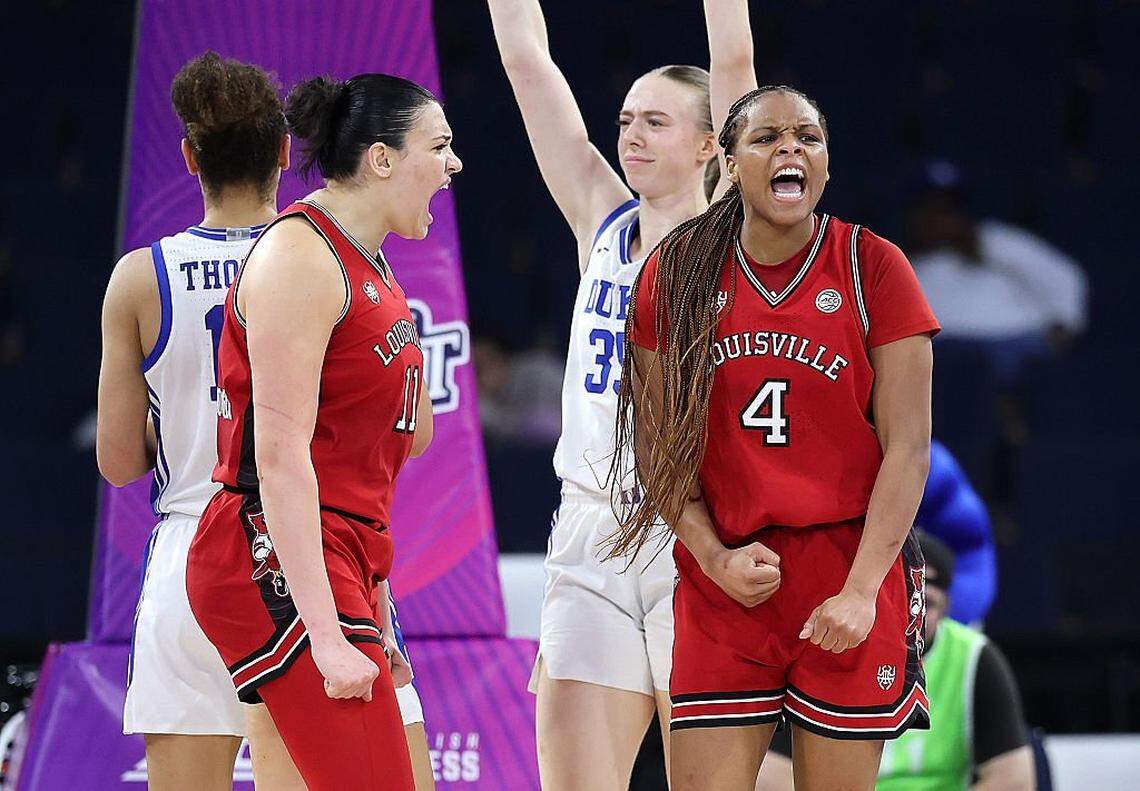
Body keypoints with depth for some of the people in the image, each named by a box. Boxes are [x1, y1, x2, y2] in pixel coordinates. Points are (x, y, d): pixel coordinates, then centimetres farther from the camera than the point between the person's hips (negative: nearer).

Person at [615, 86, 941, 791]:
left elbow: (907, 446, -3)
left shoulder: (872, 265, -1)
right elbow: (655, 443, 7)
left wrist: (861, 589, -11)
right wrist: (714, 558, -6)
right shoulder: (676, 272, 4)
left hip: (849, 579, -1)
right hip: (724, 580, 1)